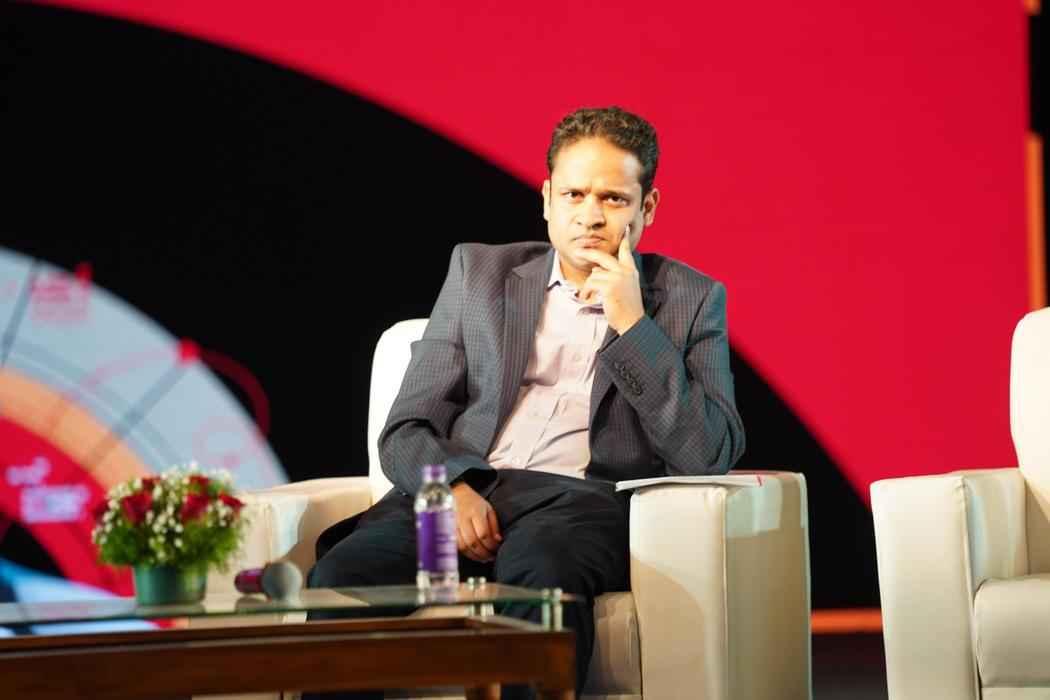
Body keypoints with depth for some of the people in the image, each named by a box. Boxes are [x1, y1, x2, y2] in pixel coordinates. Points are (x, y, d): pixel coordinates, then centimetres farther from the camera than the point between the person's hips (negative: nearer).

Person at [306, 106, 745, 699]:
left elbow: (711, 457, 1)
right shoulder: (480, 272, 19)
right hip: (461, 498, 2)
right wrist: (451, 487, -10)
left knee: (543, 574, -39)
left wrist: (633, 324, -4)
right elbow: (406, 432, 14)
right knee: (344, 575, -30)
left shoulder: (690, 299, 14)